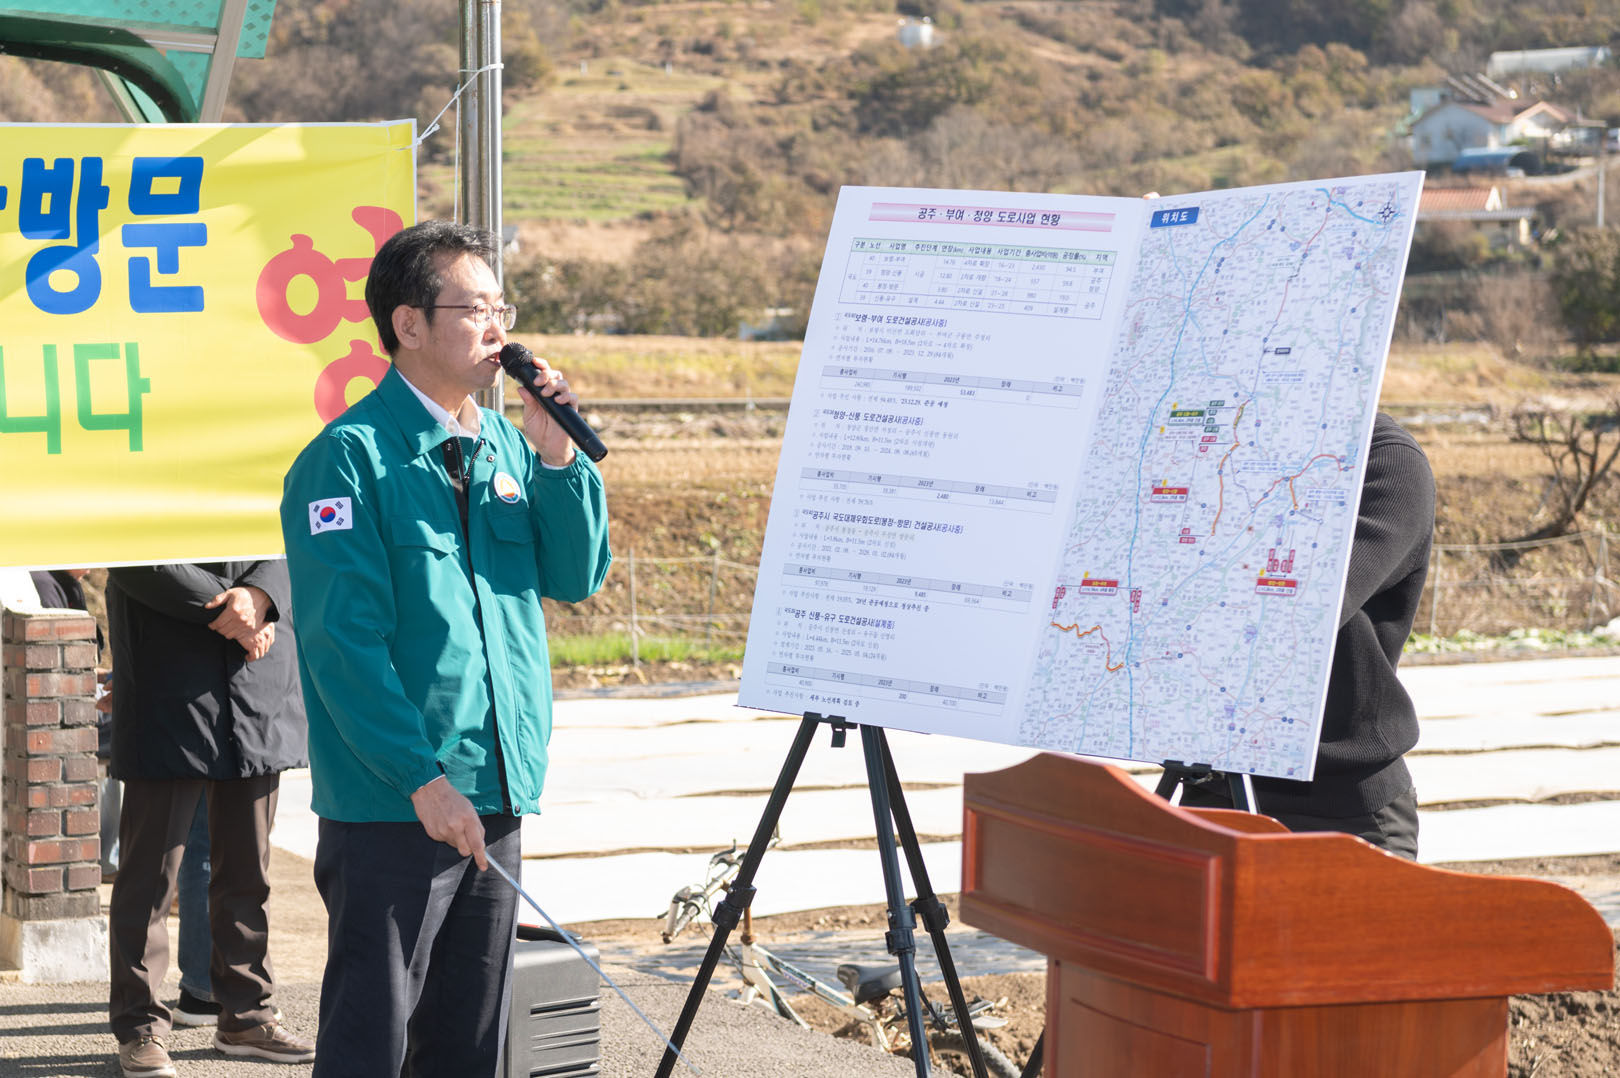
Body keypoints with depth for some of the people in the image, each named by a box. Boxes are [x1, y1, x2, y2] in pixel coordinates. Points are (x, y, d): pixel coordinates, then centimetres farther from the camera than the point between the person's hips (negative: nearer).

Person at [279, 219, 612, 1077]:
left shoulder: (505, 447, 12)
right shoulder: (348, 459, -10)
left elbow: (577, 576, 11)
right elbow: (343, 642, -15)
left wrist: (556, 456, -4)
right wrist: (423, 779, -20)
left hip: (496, 796, 7)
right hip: (390, 806, -7)